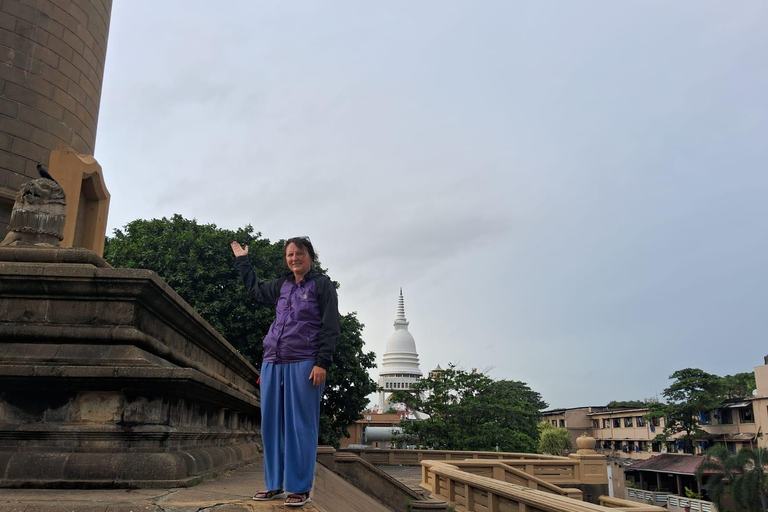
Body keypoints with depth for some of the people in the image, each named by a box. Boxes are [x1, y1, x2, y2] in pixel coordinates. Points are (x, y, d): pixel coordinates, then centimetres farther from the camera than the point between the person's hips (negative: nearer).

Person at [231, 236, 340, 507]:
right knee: (271, 424, 9)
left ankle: (300, 489, 6)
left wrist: (322, 363, -15)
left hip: (304, 366, -6)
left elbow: (330, 329, -6)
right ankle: (274, 484, 20)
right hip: (272, 364, 6)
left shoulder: (322, 285, 0)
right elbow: (255, 289, 37)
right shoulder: (282, 285, 16)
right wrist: (242, 261, 41)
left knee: (300, 426, -3)